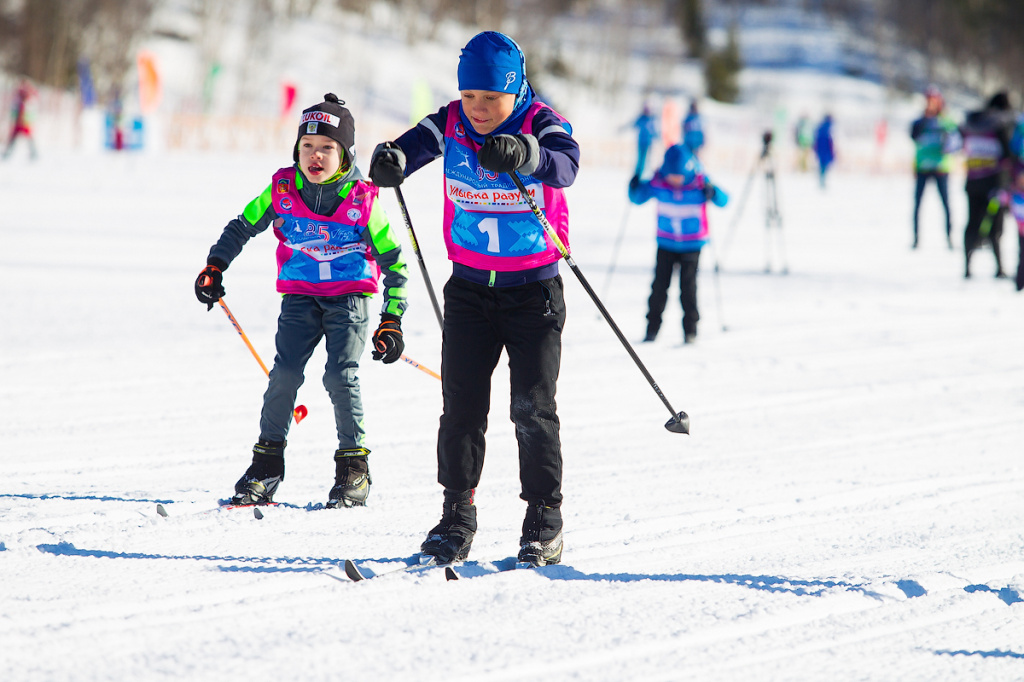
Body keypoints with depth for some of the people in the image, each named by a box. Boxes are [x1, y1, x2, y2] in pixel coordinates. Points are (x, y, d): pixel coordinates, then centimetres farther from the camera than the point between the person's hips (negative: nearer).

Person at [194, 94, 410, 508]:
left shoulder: (363, 200, -9)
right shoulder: (283, 190, -4)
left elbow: (393, 260, -2)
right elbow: (243, 227, 12)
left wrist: (392, 321, -4)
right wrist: (215, 267, 1)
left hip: (350, 296, -2)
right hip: (300, 295, 2)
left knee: (341, 376, -14)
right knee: (285, 373, -10)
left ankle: (354, 467, -1)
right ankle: (267, 465, 0)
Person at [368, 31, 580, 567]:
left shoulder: (541, 123, -14)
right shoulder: (451, 124, -4)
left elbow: (565, 164, -35)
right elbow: (413, 147, -20)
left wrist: (521, 154, -56)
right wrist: (390, 161, -45)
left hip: (533, 288, -3)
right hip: (469, 287, 3)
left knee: (532, 407, -4)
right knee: (461, 403, 1)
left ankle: (545, 522, 5)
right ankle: (456, 517, 11)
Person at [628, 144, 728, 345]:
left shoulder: (699, 183, -14)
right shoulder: (658, 183, -9)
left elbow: (723, 200, -13)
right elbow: (639, 198, 4)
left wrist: (712, 193, -35)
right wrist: (635, 189, -19)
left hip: (692, 243, -2)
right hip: (666, 243, 2)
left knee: (688, 286, -6)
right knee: (660, 284, -2)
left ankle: (690, 329, 5)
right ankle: (652, 327, 8)